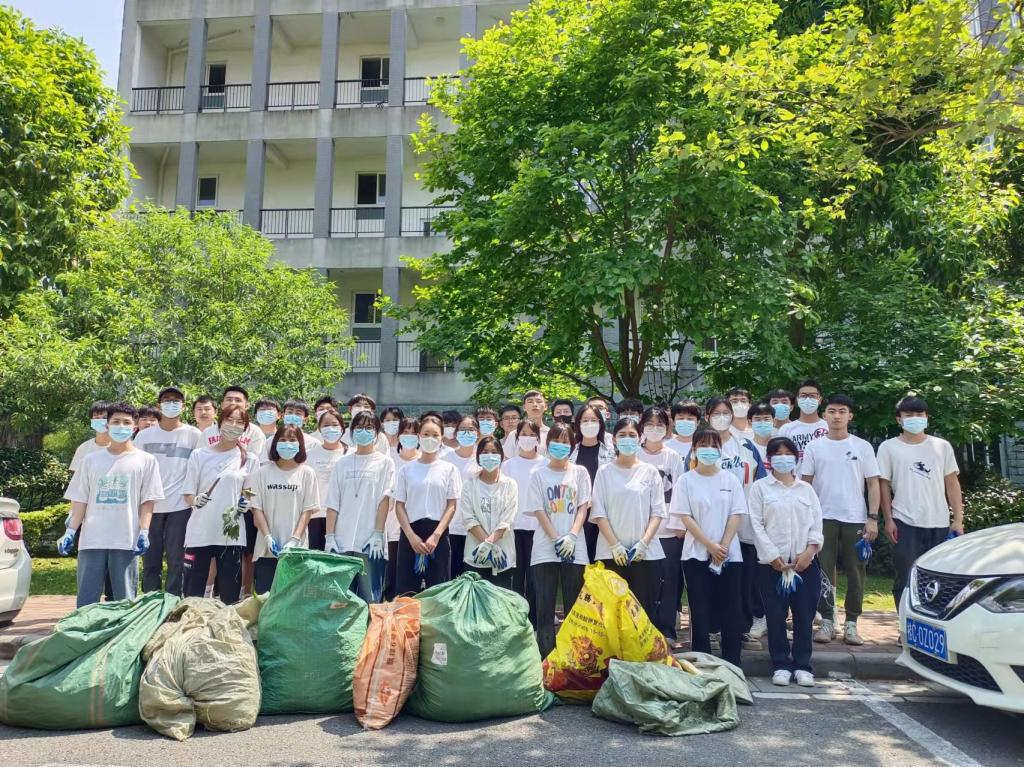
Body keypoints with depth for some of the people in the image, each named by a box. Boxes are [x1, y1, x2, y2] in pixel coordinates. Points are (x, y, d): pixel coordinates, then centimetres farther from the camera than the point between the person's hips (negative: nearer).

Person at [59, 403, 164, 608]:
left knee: (124, 600, 3)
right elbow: (80, 500, 12)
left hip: (126, 541, -2)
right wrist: (70, 532, 4)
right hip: (91, 540, 2)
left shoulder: (145, 460, 5)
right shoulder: (91, 460, 12)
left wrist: (144, 532, -8)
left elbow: (147, 501, 1)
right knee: (86, 600, 4)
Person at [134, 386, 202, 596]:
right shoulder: (144, 435, 8)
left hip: (180, 506, -2)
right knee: (150, 559, 7)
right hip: (151, 505, 2)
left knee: (176, 560, 1)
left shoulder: (194, 435, 4)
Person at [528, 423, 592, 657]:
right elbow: (538, 511, 0)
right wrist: (556, 539, -12)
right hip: (545, 549, 0)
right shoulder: (538, 475, 7)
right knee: (544, 605, 0)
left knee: (574, 605, 4)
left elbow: (583, 508, 3)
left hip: (575, 549, 1)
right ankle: (545, 657, 7)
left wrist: (572, 536, -12)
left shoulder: (579, 472, 9)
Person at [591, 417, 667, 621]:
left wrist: (643, 543, -9)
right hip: (611, 553, 0)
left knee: (644, 609, 1)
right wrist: (614, 545, -9)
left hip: (646, 553, 0)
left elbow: (657, 512, 3)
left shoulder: (650, 471, 6)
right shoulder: (604, 472, 5)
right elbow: (599, 513, 1)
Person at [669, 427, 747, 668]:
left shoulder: (730, 480, 7)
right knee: (700, 612, 2)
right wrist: (710, 546, -13)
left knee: (731, 612, 3)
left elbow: (736, 516, 1)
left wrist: (723, 546, -11)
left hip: (730, 555, 2)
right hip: (697, 555, -2)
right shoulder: (686, 480, 1)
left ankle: (732, 664, 14)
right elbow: (685, 518, -5)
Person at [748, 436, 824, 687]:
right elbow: (757, 525, -2)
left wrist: (809, 550, -8)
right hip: (772, 562, -2)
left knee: (804, 615, 3)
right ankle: (781, 666, 11)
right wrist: (773, 556, -10)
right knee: (776, 616, 1)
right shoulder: (760, 487, 4)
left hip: (805, 562, 2)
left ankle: (802, 666, 14)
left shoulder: (806, 489, 14)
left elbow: (817, 523, 9)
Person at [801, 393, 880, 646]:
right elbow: (805, 483, 6)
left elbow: (873, 484, 3)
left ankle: (851, 623, 15)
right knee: (823, 571, 1)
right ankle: (827, 621, 11)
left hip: (856, 519, 0)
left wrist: (873, 518, -5)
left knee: (856, 572, 4)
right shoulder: (814, 447, 5)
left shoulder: (862, 447, 5)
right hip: (823, 518, 0)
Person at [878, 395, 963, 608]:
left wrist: (958, 519, 3)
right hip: (905, 524, -2)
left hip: (939, 524, 2)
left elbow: (952, 484, 9)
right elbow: (884, 485, 3)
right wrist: (888, 520, -4)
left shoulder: (942, 446, 9)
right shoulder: (889, 447, 3)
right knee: (906, 580, 0)